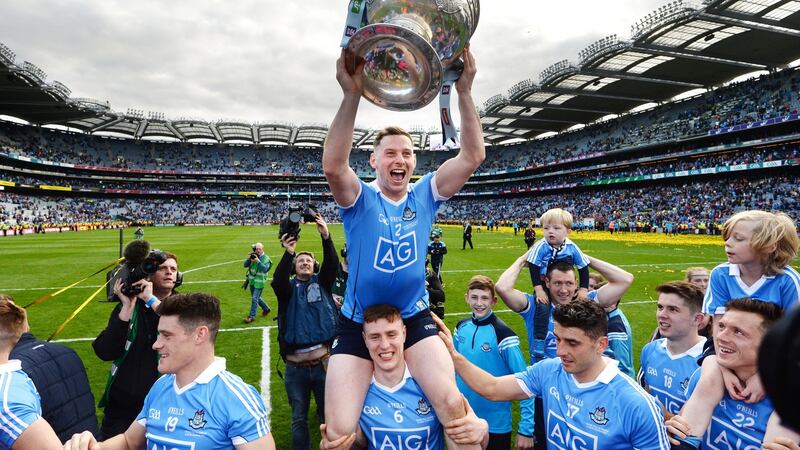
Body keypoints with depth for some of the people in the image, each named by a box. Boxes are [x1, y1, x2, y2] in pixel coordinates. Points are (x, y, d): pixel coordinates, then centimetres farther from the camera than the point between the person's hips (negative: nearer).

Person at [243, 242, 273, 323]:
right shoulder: (253, 255, 1)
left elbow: (265, 269, -25)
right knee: (256, 297, 18)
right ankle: (266, 309, 39)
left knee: (254, 299, -7)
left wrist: (258, 261, -36)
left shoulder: (266, 259, -12)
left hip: (259, 282, -6)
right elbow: (245, 265, -1)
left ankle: (252, 316, 5)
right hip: (252, 280, 6)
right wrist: (248, 259, -22)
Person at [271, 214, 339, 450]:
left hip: (323, 360, 0)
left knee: (328, 413, 14)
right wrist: (288, 253, -32)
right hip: (295, 365, 0)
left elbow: (332, 264, -12)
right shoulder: (288, 287, 4)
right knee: (299, 418, 14)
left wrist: (326, 237, -27)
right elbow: (277, 281, -18)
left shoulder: (322, 282, 6)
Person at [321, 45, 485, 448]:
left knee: (454, 406, -14)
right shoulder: (360, 199, -8)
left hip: (414, 317, 2)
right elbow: (333, 166, -30)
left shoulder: (425, 195, -1)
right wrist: (352, 95, -38)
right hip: (359, 322, -1)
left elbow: (473, 156, -12)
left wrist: (464, 90, -22)